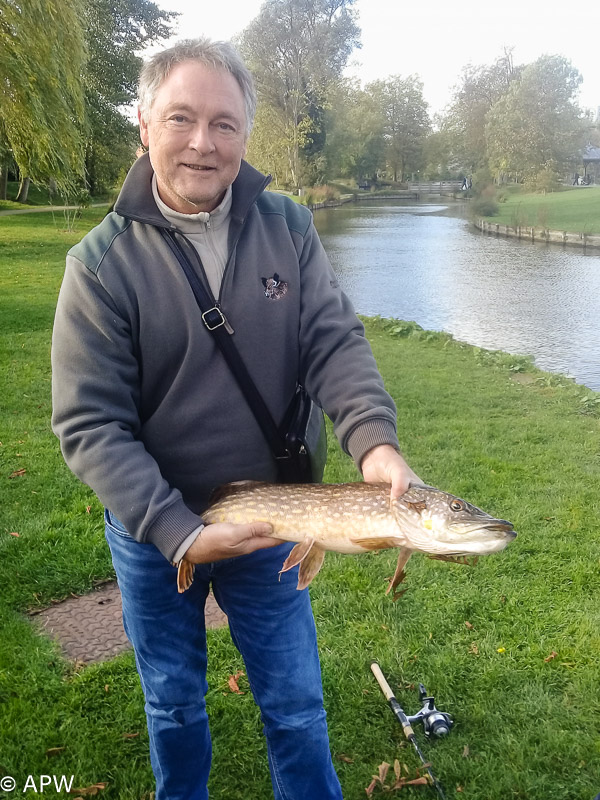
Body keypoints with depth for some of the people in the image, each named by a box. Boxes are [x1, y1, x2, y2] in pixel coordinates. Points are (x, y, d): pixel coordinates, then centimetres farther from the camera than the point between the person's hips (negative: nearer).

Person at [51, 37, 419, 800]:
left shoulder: (289, 229, -6)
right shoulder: (102, 260, -14)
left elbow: (335, 343, -12)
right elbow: (88, 423, -16)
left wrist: (374, 440, -32)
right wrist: (177, 532, -25)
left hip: (267, 518, 1)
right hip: (150, 532, -1)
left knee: (296, 702, 16)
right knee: (173, 705, 22)